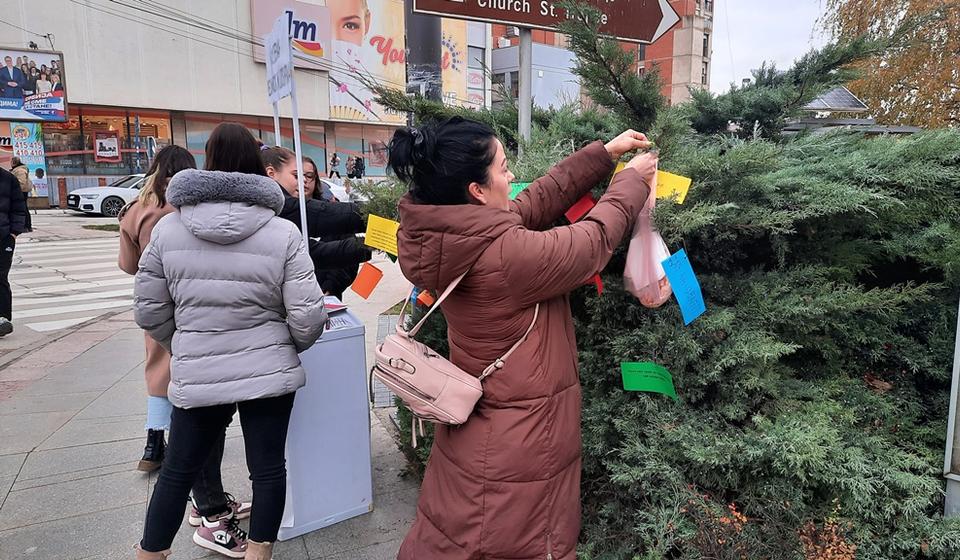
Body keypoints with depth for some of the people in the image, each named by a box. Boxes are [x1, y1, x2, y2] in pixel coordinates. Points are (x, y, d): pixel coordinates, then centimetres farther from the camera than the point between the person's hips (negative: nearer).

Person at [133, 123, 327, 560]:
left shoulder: (167, 228, -5)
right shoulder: (283, 233, -12)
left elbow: (148, 311, 2)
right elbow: (308, 318, -14)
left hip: (195, 376, 2)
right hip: (269, 373, -2)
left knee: (178, 470, 20)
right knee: (268, 468, 14)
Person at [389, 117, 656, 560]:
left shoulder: (447, 235, -4)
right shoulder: (505, 254, -29)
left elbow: (538, 200, 4)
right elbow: (595, 239, -14)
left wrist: (604, 153, 10)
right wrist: (633, 179, 4)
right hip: (519, 450, -8)